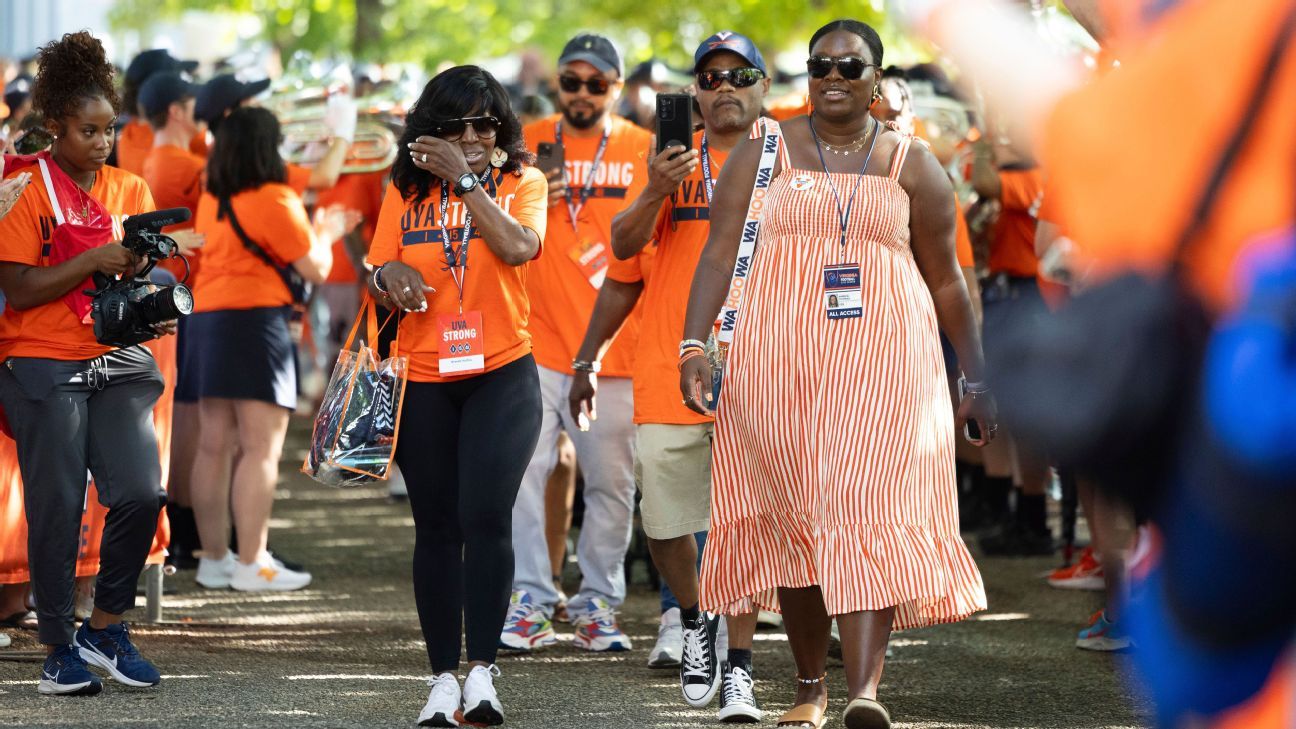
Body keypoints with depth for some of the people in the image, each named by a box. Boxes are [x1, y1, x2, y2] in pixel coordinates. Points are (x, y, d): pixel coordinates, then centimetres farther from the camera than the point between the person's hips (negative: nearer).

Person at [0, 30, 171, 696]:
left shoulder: (129, 190, 10)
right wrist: (93, 260, -19)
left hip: (119, 363, 4)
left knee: (141, 493, -8)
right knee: (58, 508, -1)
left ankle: (106, 627, 10)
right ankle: (60, 647, 10)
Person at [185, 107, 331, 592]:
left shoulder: (210, 201, 11)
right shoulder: (274, 200, -11)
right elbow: (315, 269, -6)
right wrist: (324, 234, 13)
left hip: (205, 318, 8)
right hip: (255, 321, -8)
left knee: (214, 446, 10)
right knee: (262, 448, -8)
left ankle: (214, 558, 14)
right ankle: (251, 564, -12)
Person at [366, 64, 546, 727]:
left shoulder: (521, 182, 2)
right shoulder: (407, 193, 7)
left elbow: (518, 248, -18)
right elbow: (379, 282, 9)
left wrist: (465, 179, -15)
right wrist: (387, 275, -14)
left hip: (502, 374, -2)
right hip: (423, 380, 2)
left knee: (486, 516, -13)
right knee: (436, 526, 4)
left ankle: (481, 671, -8)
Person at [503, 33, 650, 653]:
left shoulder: (644, 150, 6)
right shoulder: (525, 144, 8)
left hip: (614, 348, 0)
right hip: (534, 340, 0)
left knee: (612, 483, 2)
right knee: (523, 470, -8)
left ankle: (597, 604, 12)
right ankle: (531, 602, -2)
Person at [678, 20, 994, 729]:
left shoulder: (912, 165, 10)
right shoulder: (762, 154, 8)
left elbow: (946, 280, 14)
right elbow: (720, 252, 1)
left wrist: (976, 378, 13)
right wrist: (694, 345, -11)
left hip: (882, 364, -1)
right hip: (778, 361, 1)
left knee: (867, 510, -15)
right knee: (793, 519, 2)